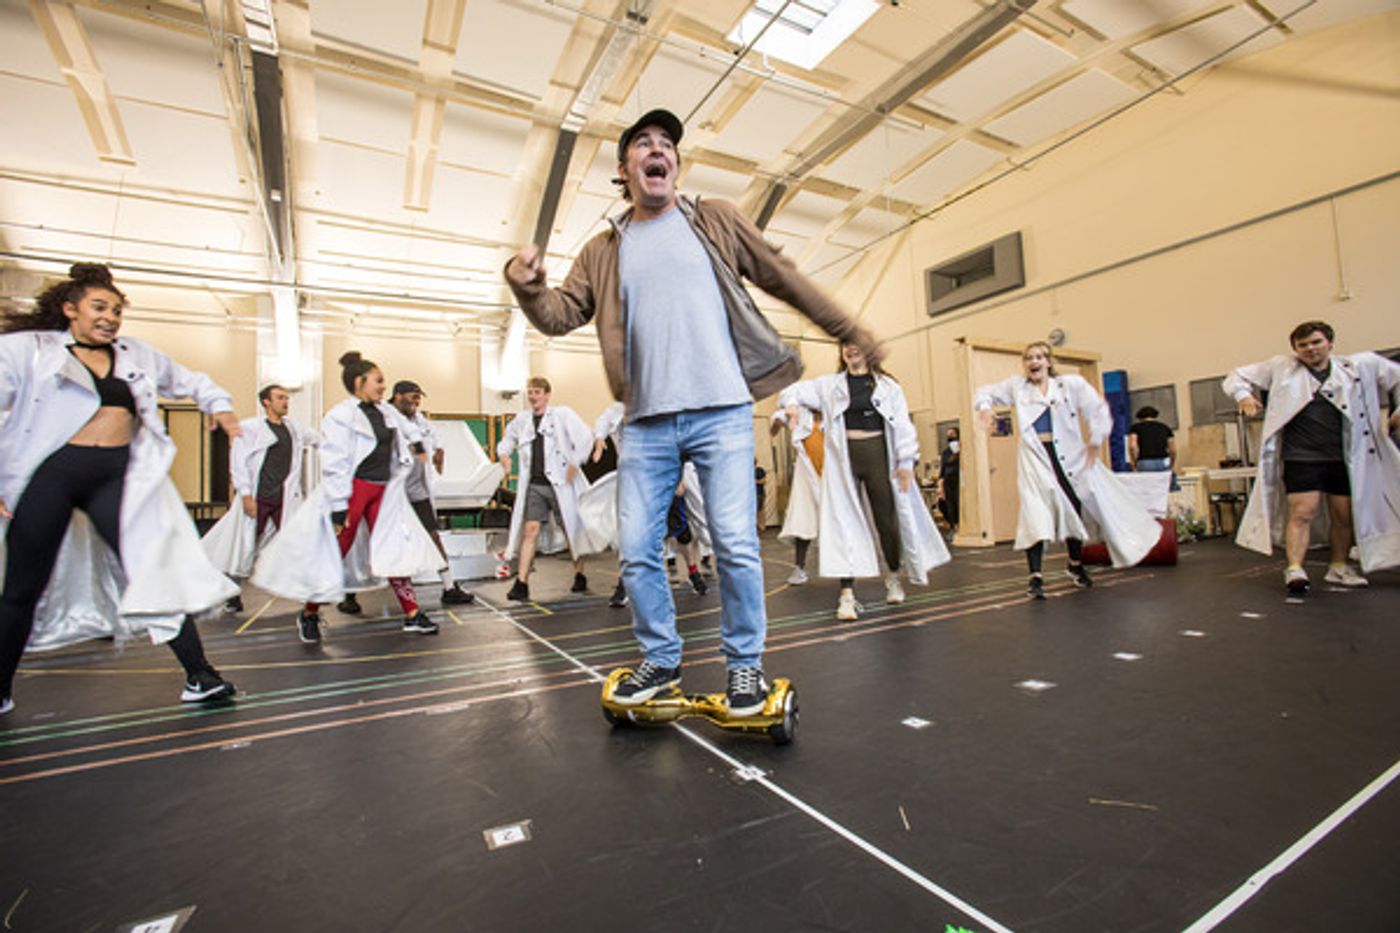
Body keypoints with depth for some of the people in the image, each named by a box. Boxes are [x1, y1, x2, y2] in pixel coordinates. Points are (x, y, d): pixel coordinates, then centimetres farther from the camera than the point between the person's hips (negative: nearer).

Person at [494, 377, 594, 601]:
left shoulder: (562, 414, -2)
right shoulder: (522, 419, 12)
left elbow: (585, 438, -8)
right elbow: (508, 438, 29)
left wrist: (574, 463, -13)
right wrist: (503, 452, 8)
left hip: (560, 482, -3)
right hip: (534, 484, 3)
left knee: (571, 529, 6)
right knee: (530, 529, -4)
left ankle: (580, 576, 23)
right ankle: (521, 583, -2)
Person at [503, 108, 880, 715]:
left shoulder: (715, 221, 12)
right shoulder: (603, 252, 16)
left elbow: (783, 278, 13)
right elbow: (562, 315, 6)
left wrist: (849, 331, 13)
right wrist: (527, 286, -16)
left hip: (721, 412, -2)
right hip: (646, 421, 3)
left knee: (735, 545, -5)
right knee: (637, 551, 3)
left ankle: (744, 663, 16)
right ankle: (661, 660, 24)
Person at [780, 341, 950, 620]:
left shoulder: (887, 385, 8)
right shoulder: (830, 385, 10)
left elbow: (902, 424, 4)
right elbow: (797, 390, 9)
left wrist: (906, 462, -4)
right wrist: (791, 402, -15)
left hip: (878, 453, 0)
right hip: (843, 457, 0)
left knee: (887, 518, 6)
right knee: (845, 521, -5)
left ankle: (893, 576, 31)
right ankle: (847, 593, -5)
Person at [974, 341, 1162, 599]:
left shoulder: (1072, 385, 5)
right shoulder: (1016, 387, 7)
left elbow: (1099, 410, 7)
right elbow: (986, 392, 15)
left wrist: (1095, 442, 1)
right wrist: (985, 408, -7)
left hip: (1070, 456, 2)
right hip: (1035, 458, -2)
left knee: (1074, 508, 12)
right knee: (1035, 512, -16)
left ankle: (1075, 564, 36)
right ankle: (1036, 576, -14)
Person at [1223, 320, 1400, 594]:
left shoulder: (1361, 366, 10)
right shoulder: (1280, 367, 6)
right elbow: (1238, 376, 12)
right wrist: (1243, 395, -8)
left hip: (1348, 457, 3)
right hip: (1301, 456, -3)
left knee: (1345, 515, 8)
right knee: (1302, 512, -11)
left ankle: (1338, 567, 24)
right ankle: (1294, 569, -13)